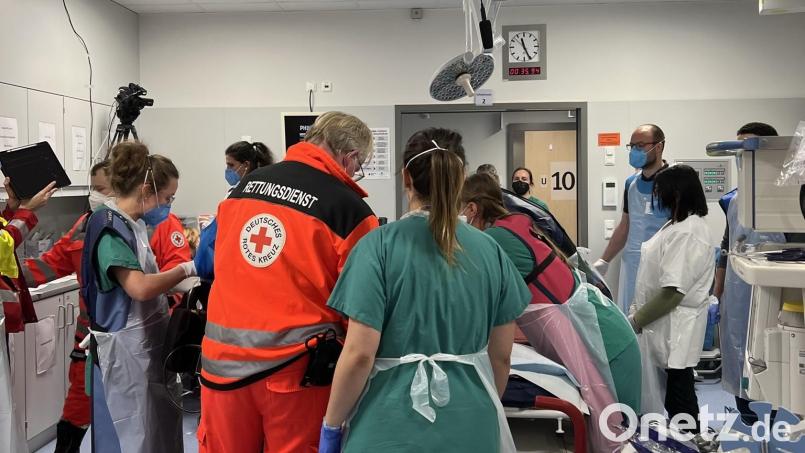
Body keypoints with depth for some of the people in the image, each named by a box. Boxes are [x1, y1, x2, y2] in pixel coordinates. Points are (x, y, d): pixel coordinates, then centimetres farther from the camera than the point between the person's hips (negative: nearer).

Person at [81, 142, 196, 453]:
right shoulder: (109, 227, -18)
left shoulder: (133, 223, 9)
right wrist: (185, 270, -16)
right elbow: (139, 288, -29)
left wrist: (180, 283, 3)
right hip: (127, 348, -9)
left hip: (147, 342, 9)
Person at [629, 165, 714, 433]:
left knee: (679, 386, 3)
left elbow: (673, 291, -26)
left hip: (676, 324, -10)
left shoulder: (687, 234, -23)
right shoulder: (679, 224, 9)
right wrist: (640, 311, 14)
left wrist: (637, 319, -18)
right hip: (668, 322, 10)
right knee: (675, 384, 19)